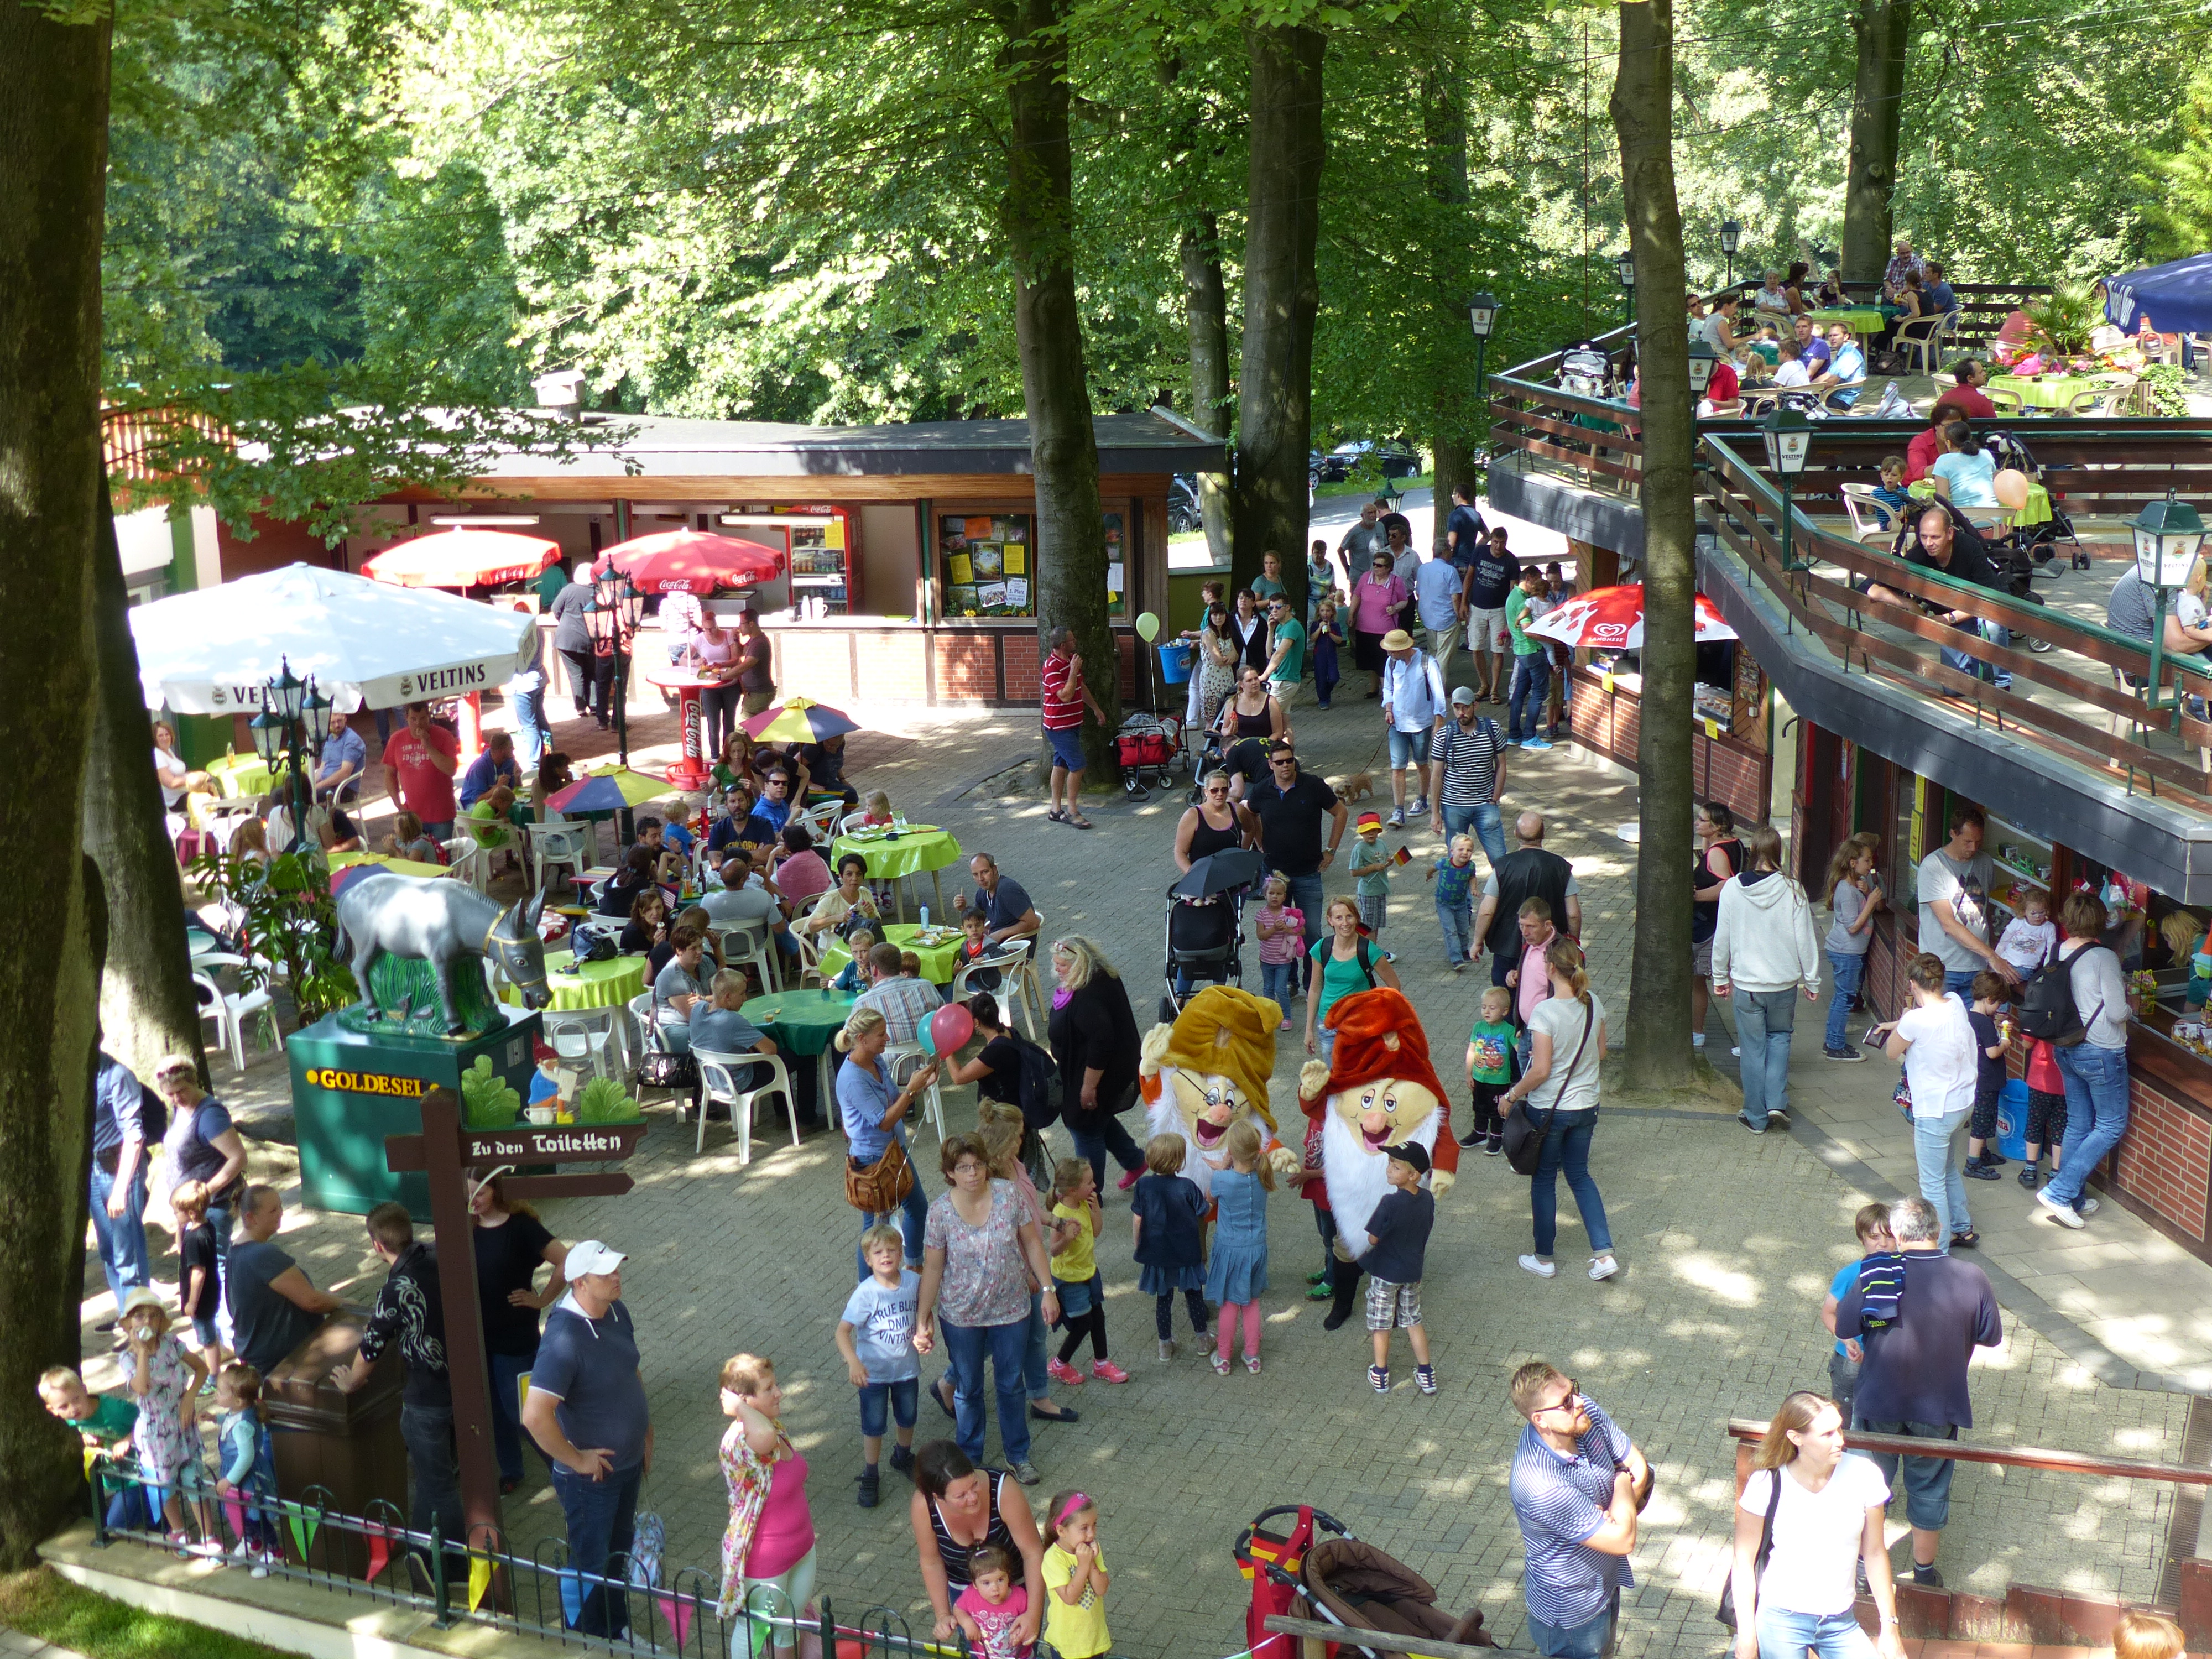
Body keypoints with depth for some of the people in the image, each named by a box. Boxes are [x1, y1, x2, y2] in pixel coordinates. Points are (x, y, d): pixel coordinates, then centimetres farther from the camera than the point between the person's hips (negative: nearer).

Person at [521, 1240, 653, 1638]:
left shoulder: (617, 1312, -5)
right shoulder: (564, 1338, -32)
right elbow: (535, 1416, -37)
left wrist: (646, 1435, 13)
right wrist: (577, 1460, -24)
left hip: (629, 1462, 8)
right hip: (592, 1476, -8)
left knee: (619, 1551, 25)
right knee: (592, 1565, 12)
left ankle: (618, 1631, 46)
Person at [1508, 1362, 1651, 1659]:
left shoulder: (1585, 1410, -19)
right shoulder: (1541, 1486, -41)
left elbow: (1638, 1465, -7)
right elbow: (1623, 1540, -33)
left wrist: (1611, 1516, -24)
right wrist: (1623, 1482, -16)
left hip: (1606, 1579, 7)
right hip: (1572, 1610, -7)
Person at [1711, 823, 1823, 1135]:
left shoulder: (1733, 889, -10)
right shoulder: (1792, 890, -11)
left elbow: (1722, 938, -2)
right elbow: (1805, 939, -6)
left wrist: (1720, 977, 12)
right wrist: (1812, 981, 6)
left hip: (1746, 984, 0)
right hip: (1784, 982, 0)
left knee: (1753, 1048, 10)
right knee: (1780, 1037, 22)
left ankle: (1756, 1117, 17)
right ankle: (1776, 1101, 9)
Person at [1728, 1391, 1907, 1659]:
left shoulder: (1863, 1476, -9)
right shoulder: (1767, 1486, -14)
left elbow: (1875, 1553, 1)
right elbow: (1744, 1562, -7)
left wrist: (1890, 1627, 3)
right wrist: (1746, 1635, -7)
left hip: (1841, 1622, 3)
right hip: (1780, 1618, -3)